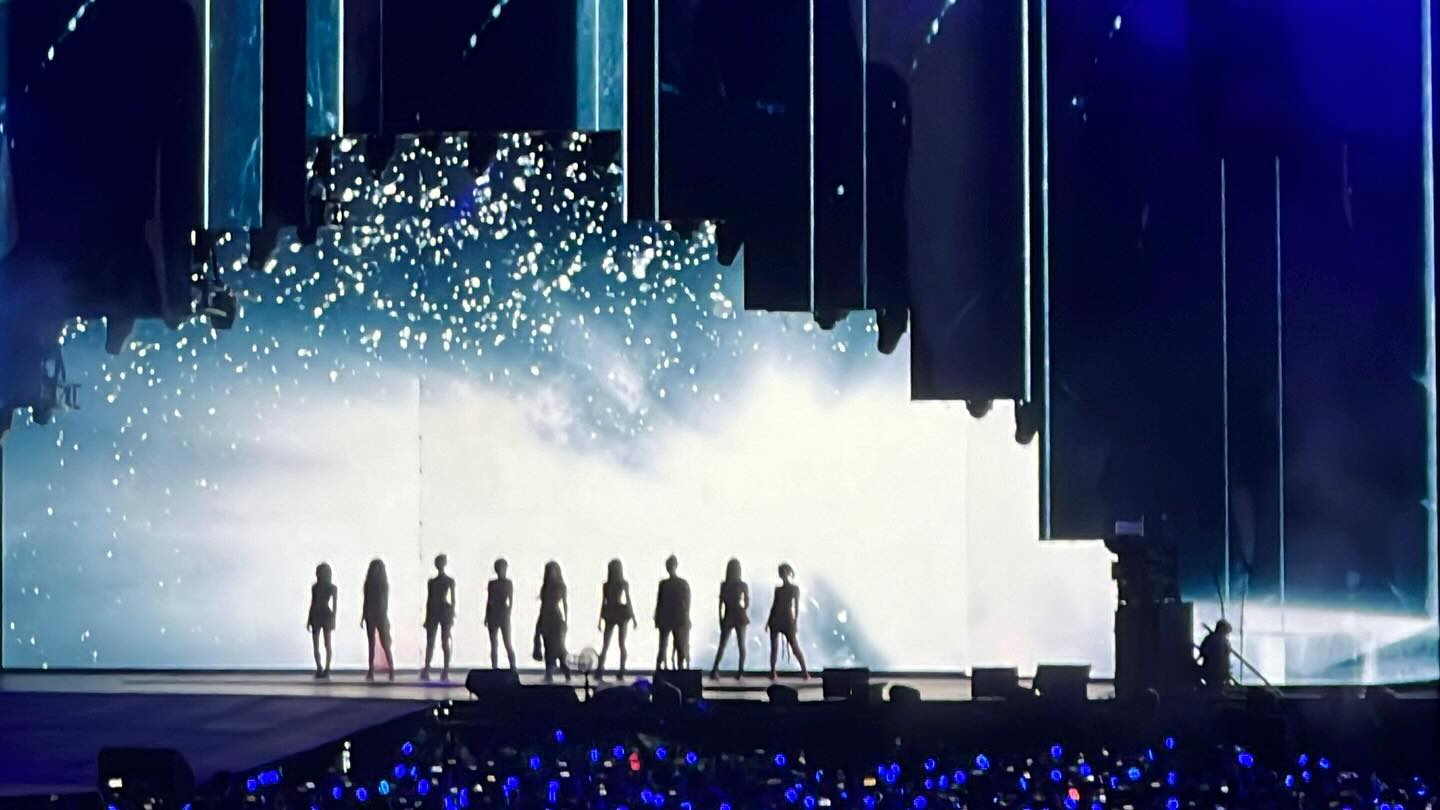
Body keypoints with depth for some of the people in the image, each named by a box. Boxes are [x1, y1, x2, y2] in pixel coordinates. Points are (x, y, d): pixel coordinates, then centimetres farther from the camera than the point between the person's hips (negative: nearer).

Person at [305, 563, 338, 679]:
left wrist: (333, 619, -11)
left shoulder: (332, 588, -1)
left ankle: (327, 669, -1)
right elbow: (312, 603, 13)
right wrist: (309, 619, 10)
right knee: (315, 645, 1)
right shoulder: (314, 587, 10)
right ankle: (319, 669, 7)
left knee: (327, 644, -3)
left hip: (327, 615, -4)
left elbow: (335, 604, -3)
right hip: (315, 616, 4)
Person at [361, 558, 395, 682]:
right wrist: (363, 617, 9)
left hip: (381, 616, -4)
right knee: (371, 644, 4)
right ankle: (371, 672, 3)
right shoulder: (368, 583, 8)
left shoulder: (384, 583, -3)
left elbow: (385, 602, -6)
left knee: (385, 644, -7)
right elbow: (366, 601, 11)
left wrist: (385, 617, -13)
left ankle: (392, 671, -6)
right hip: (370, 616, 4)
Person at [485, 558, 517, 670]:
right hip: (492, 615, 3)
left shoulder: (509, 583, 3)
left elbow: (511, 601, -4)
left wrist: (508, 614, -13)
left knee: (508, 644, -5)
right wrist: (486, 617, 4)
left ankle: (513, 669, -8)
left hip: (504, 615, -3)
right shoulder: (492, 583, 9)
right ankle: (494, 669, 0)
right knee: (493, 645, 1)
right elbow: (488, 601, 9)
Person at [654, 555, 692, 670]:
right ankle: (659, 669, -5)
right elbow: (659, 601, 10)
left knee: (681, 647, -2)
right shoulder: (663, 583, 8)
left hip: (679, 619, -2)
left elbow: (687, 602, -1)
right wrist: (657, 619, 5)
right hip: (665, 619, 2)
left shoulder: (683, 584, 1)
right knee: (663, 646, -3)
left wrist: (686, 619, -8)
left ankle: (680, 668, 1)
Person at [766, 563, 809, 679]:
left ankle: (805, 671, -6)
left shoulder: (795, 588, 2)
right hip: (776, 620, 4)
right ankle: (772, 671, 4)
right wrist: (769, 621, 12)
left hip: (788, 620, -4)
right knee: (774, 647, 1)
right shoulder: (778, 589, 13)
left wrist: (796, 620, -11)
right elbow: (774, 605, 16)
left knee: (794, 646, -8)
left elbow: (797, 606, -2)